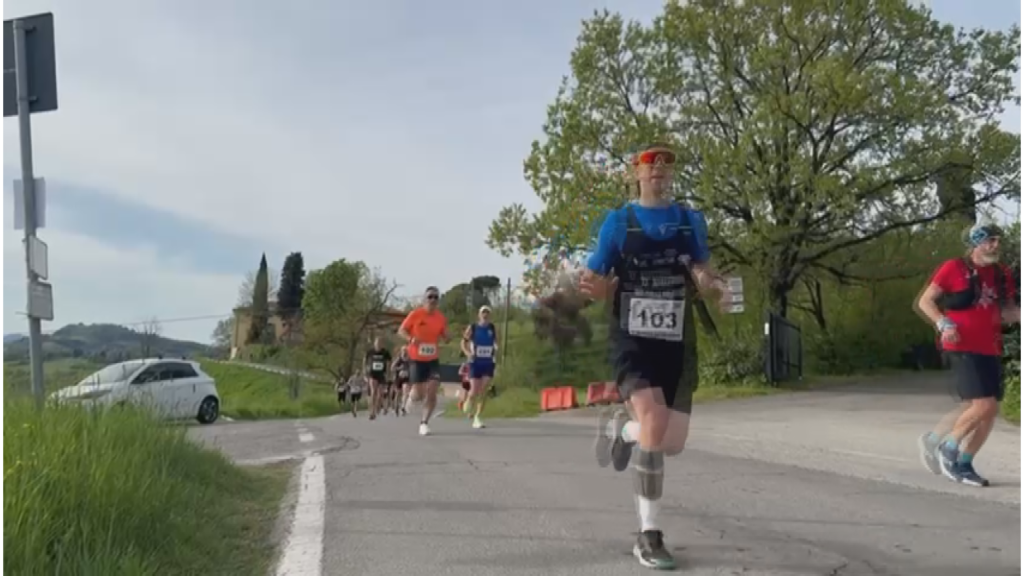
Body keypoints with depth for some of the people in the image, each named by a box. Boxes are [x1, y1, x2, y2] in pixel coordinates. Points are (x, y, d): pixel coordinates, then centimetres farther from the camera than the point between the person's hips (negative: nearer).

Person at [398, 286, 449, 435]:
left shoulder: (441, 318, 0)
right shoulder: (415, 314, -9)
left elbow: (444, 336, 13)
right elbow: (401, 330, -3)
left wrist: (446, 339, -12)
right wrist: (410, 339, -23)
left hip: (433, 360, 3)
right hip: (416, 359, -3)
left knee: (432, 392, -11)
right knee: (419, 394, -4)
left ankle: (424, 423, 1)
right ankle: (411, 397, 34)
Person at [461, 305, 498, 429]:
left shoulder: (493, 328, 2)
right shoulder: (472, 328, -3)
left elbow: (496, 342, 15)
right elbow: (464, 342, 4)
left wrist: (496, 348, -7)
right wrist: (467, 352, -14)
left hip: (488, 363, 2)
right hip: (475, 363, -2)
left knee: (483, 391, -8)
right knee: (474, 391, -5)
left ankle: (478, 417, 2)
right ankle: (469, 403, 31)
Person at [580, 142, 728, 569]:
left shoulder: (691, 221, 9)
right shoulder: (618, 222, 1)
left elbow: (706, 275, 10)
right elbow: (592, 279, 3)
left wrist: (712, 285, -15)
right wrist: (598, 289, -22)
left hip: (677, 343, 4)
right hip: (633, 340, -4)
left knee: (673, 444, 0)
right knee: (655, 429, -23)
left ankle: (620, 427, 36)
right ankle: (649, 536, -1)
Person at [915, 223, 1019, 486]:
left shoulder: (1002, 275, 11)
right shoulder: (954, 268, -6)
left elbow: (1008, 310, 18)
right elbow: (924, 301, -3)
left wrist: (1016, 314, -3)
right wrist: (943, 323, -18)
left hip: (991, 351, 7)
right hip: (963, 348, -7)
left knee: (990, 411, 6)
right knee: (983, 405, -16)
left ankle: (963, 464, 20)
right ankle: (947, 448, 6)